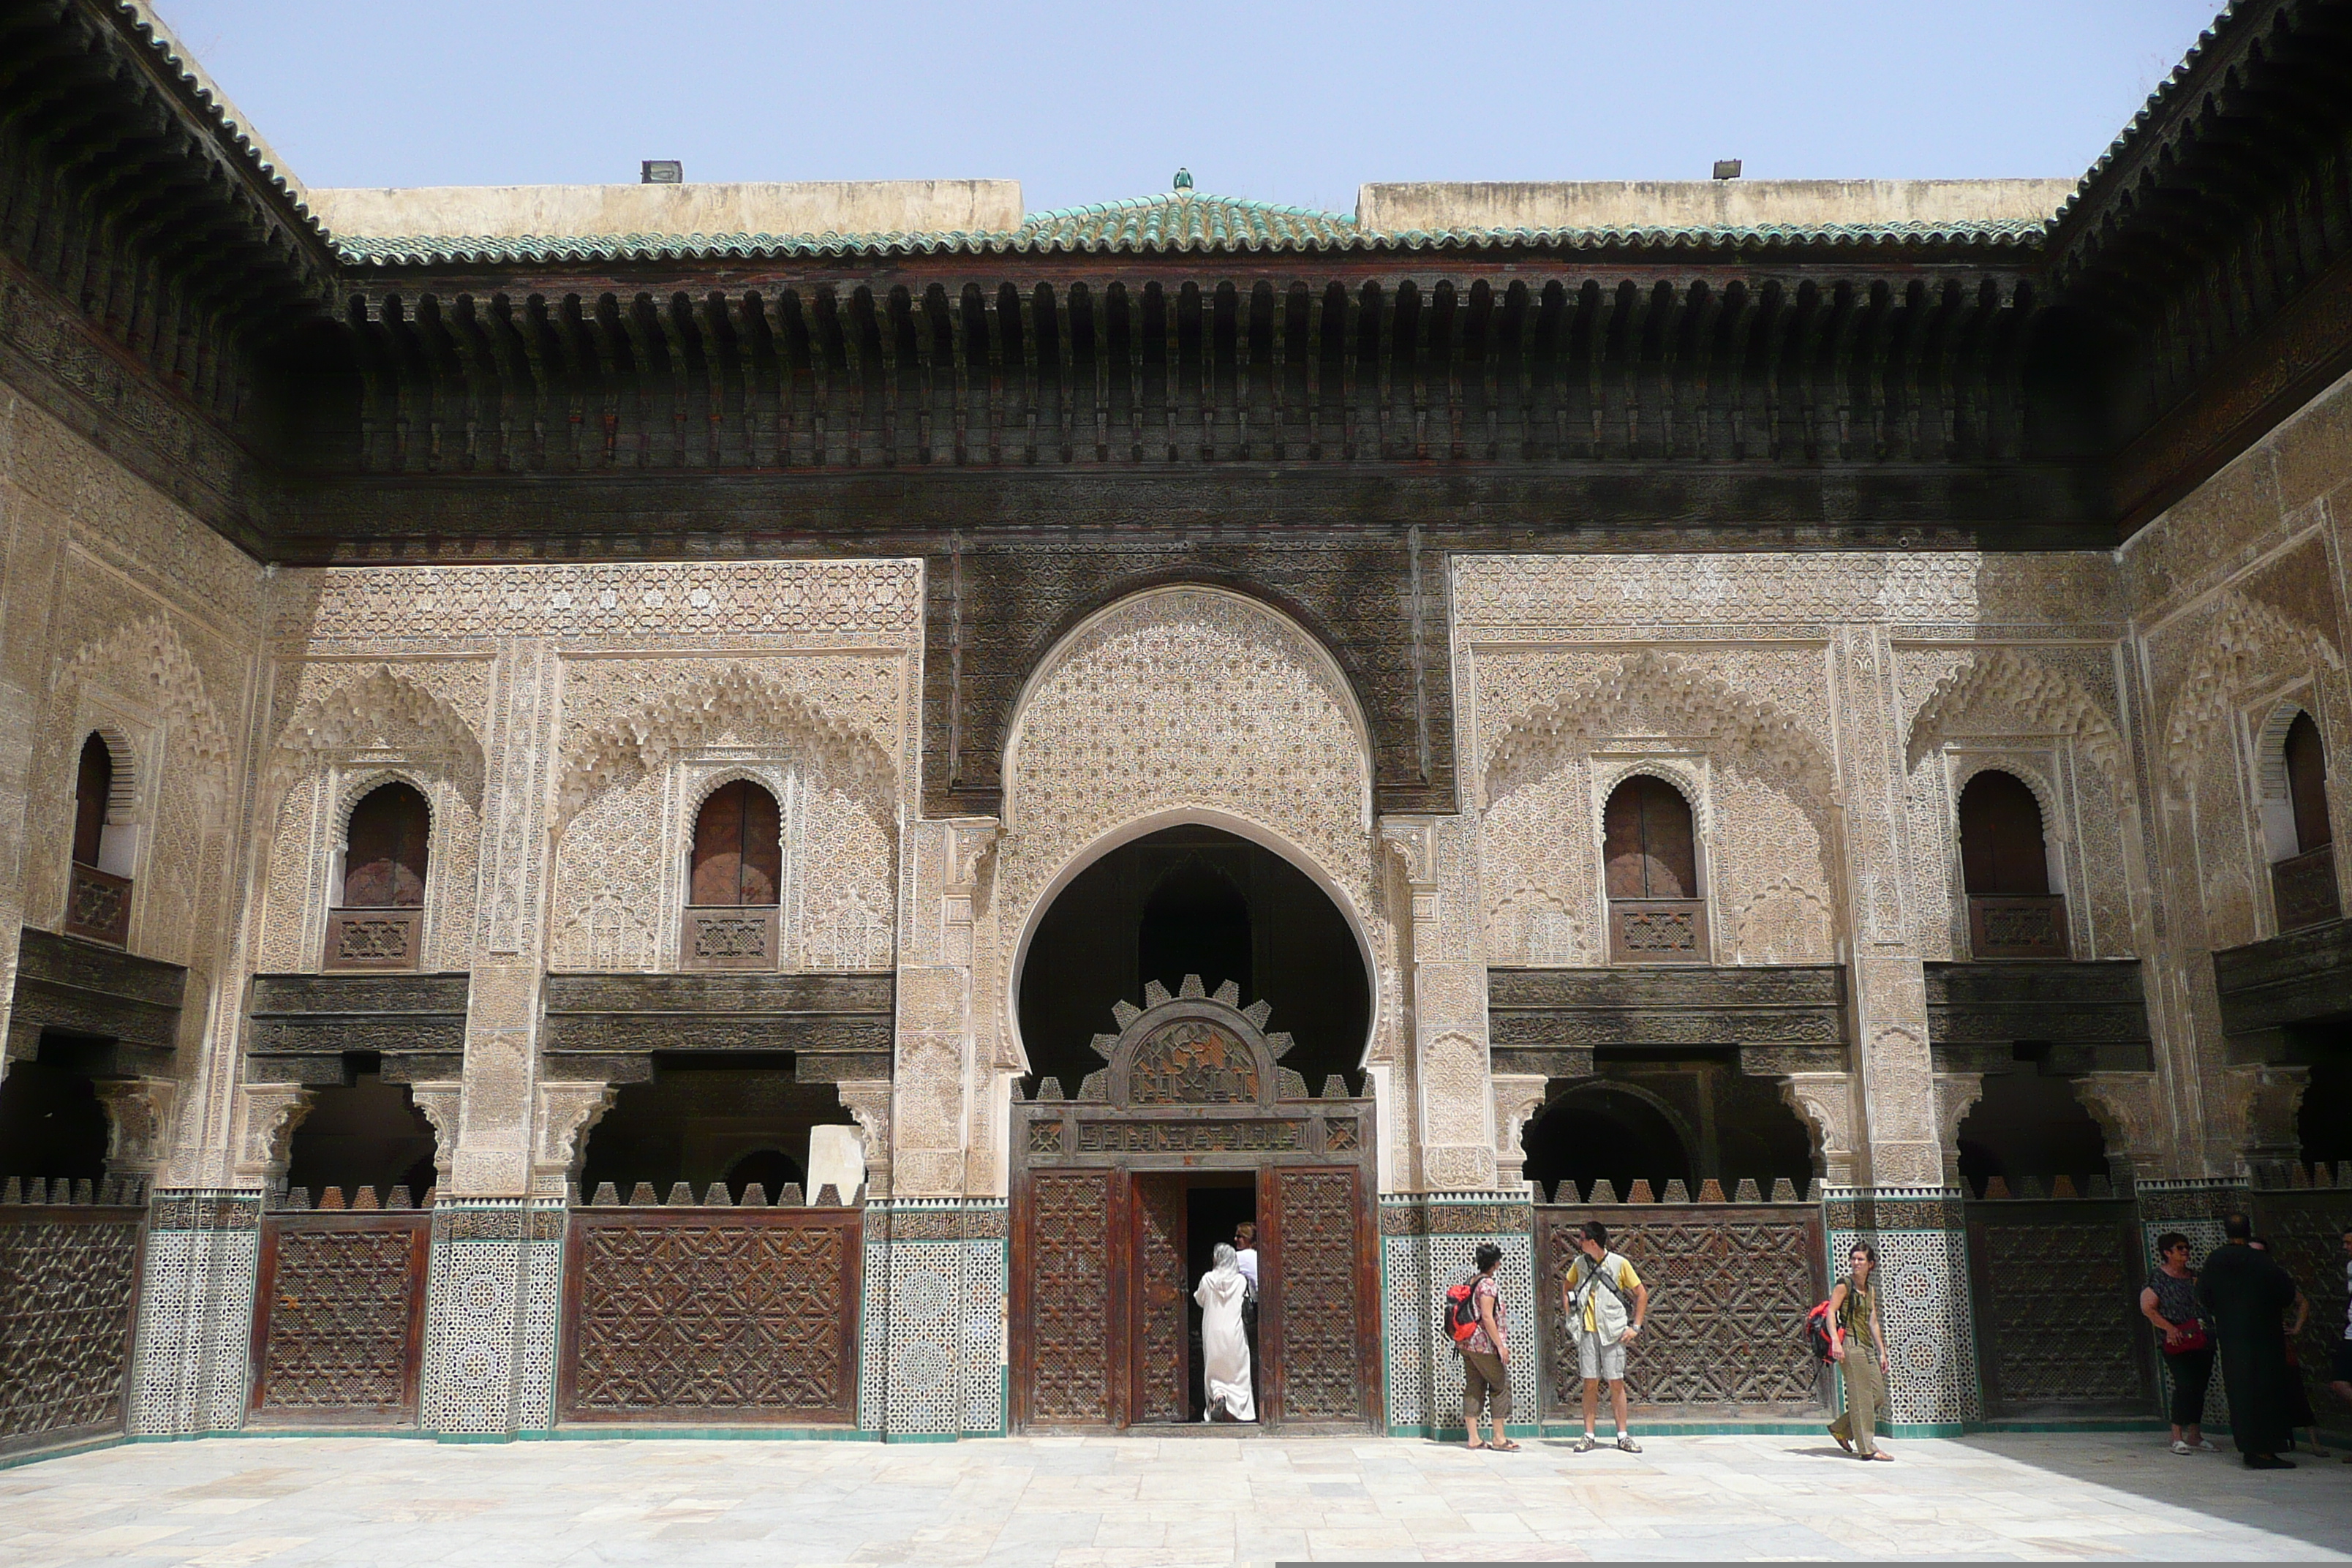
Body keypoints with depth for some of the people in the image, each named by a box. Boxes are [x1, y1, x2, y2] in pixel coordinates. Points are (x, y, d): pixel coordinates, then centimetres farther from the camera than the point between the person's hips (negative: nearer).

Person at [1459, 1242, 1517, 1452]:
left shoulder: (1471, 1283, 12)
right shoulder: (1488, 1284, -13)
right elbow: (1487, 1317, -18)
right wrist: (1500, 1345, -15)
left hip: (1467, 1343, 8)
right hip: (1485, 1344, -8)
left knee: (1473, 1388, 8)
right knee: (1500, 1386, 2)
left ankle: (1473, 1438, 8)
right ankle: (1499, 1439, 4)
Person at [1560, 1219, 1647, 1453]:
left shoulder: (1620, 1264, -5)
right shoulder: (1580, 1263, 5)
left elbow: (1641, 1294, 2)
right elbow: (1566, 1286, 21)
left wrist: (1635, 1327, -2)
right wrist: (1569, 1317, 11)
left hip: (1613, 1333, -2)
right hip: (1587, 1331, 2)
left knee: (1616, 1383, 0)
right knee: (1590, 1383, 2)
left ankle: (1623, 1436, 10)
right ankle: (1589, 1437, 7)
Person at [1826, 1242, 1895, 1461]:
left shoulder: (1870, 1289, 18)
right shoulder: (1845, 1285, -3)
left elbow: (1873, 1322, 20)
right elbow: (1831, 1312, -13)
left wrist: (1882, 1352, 17)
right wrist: (1835, 1341, -25)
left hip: (1867, 1346, 8)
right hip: (1850, 1343, -8)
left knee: (1879, 1396, 6)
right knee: (1862, 1396, -7)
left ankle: (1841, 1429, 19)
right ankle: (1868, 1448, -3)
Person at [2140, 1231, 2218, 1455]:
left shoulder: (2195, 1276, 15)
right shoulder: (2157, 1278, -3)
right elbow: (2147, 1307, -8)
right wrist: (2169, 1328, -15)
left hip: (2201, 1342, 6)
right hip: (2176, 1344, -6)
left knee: (2199, 1387, 7)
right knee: (2184, 1385, -14)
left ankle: (2195, 1437, 17)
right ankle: (2177, 1438, -10)